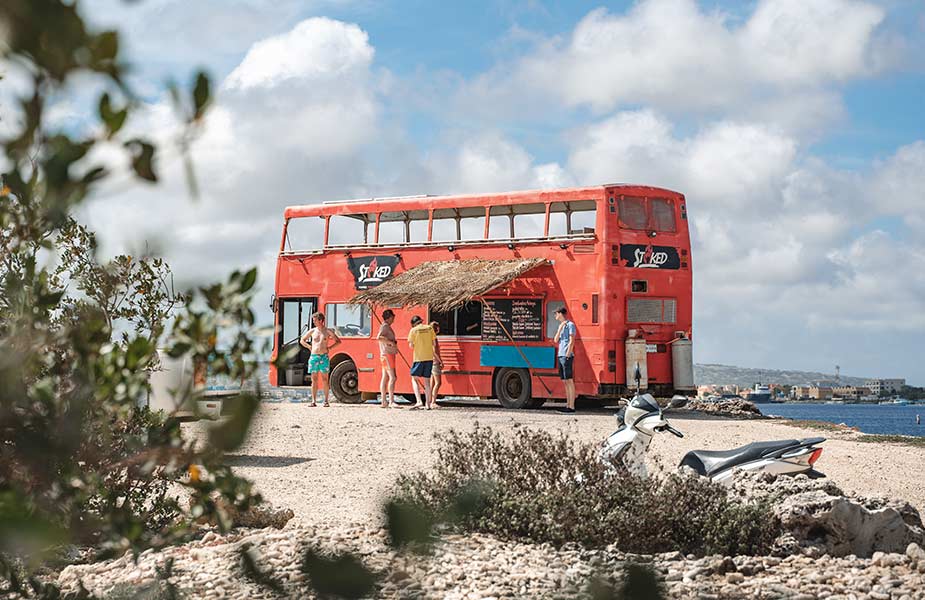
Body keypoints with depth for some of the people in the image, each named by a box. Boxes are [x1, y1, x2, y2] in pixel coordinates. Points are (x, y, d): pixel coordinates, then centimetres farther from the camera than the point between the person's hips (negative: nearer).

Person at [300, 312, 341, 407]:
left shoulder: (328, 331, 4)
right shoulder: (312, 331, 9)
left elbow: (338, 341, 10)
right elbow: (302, 340, 20)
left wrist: (329, 347, -1)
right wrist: (310, 347, 6)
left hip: (324, 357, -2)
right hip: (314, 356, 2)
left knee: (324, 379, 0)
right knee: (314, 379, -1)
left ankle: (326, 401, 4)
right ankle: (313, 401, -1)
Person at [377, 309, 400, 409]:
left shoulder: (387, 326, 18)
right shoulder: (384, 326, -13)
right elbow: (379, 338, -28)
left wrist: (394, 342, 14)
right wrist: (391, 342, -23)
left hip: (387, 355, 11)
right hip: (387, 354, -11)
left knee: (385, 378, 9)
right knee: (392, 377, -15)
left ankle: (384, 402, 10)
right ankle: (391, 401, -19)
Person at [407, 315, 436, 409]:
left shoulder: (413, 330, -6)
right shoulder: (430, 328, 4)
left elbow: (411, 346, -6)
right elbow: (433, 343, 6)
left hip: (419, 358, -4)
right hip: (429, 357, 4)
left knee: (414, 379, 8)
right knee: (427, 381, 12)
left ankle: (418, 401, -8)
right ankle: (428, 404, 11)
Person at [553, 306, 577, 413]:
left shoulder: (570, 325, -5)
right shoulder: (561, 326, 21)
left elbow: (572, 341, -12)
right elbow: (556, 340, 12)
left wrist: (567, 355, -18)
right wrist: (560, 328, 2)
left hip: (567, 356, -9)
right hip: (560, 356, 9)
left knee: (569, 381, -10)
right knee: (565, 381, 8)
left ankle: (571, 406, -12)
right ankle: (568, 405, 10)